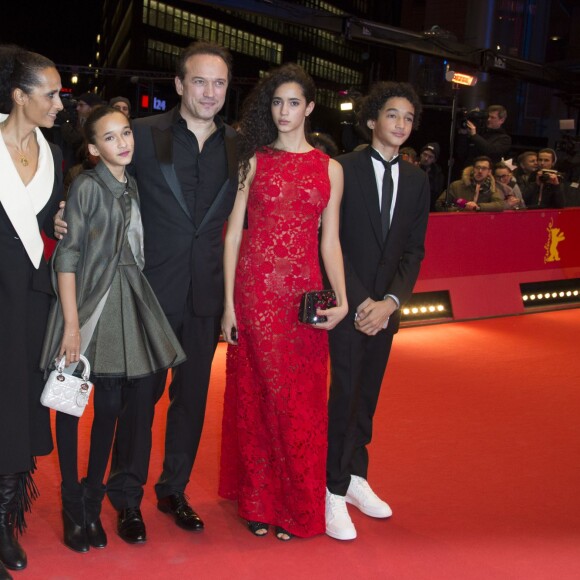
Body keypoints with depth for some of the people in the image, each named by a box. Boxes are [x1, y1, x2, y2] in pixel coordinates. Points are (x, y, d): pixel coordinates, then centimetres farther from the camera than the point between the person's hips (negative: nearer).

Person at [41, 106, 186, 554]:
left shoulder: (132, 187, 11)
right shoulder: (87, 186, -7)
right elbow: (68, 255, -12)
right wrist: (71, 324, -17)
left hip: (125, 301, 5)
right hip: (88, 299, -5)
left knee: (110, 405, 6)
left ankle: (93, 500, 20)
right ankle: (73, 507, 14)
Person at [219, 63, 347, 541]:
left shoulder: (329, 168, 8)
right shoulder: (255, 161, 5)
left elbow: (330, 240, 8)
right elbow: (234, 233, 2)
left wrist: (342, 299, -5)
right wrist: (229, 302, -5)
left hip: (304, 294, 1)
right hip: (255, 290, -1)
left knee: (301, 401, 5)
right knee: (255, 395, 6)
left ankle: (296, 506, 21)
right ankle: (258, 501, 20)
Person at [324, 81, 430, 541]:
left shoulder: (417, 180, 8)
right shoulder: (344, 169, -6)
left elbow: (414, 249, 6)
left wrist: (392, 300, -8)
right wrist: (359, 300, -14)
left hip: (386, 306, 5)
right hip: (349, 304, -4)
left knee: (367, 395, 12)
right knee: (344, 394, -3)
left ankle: (355, 478, 26)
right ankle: (335, 493, 7)